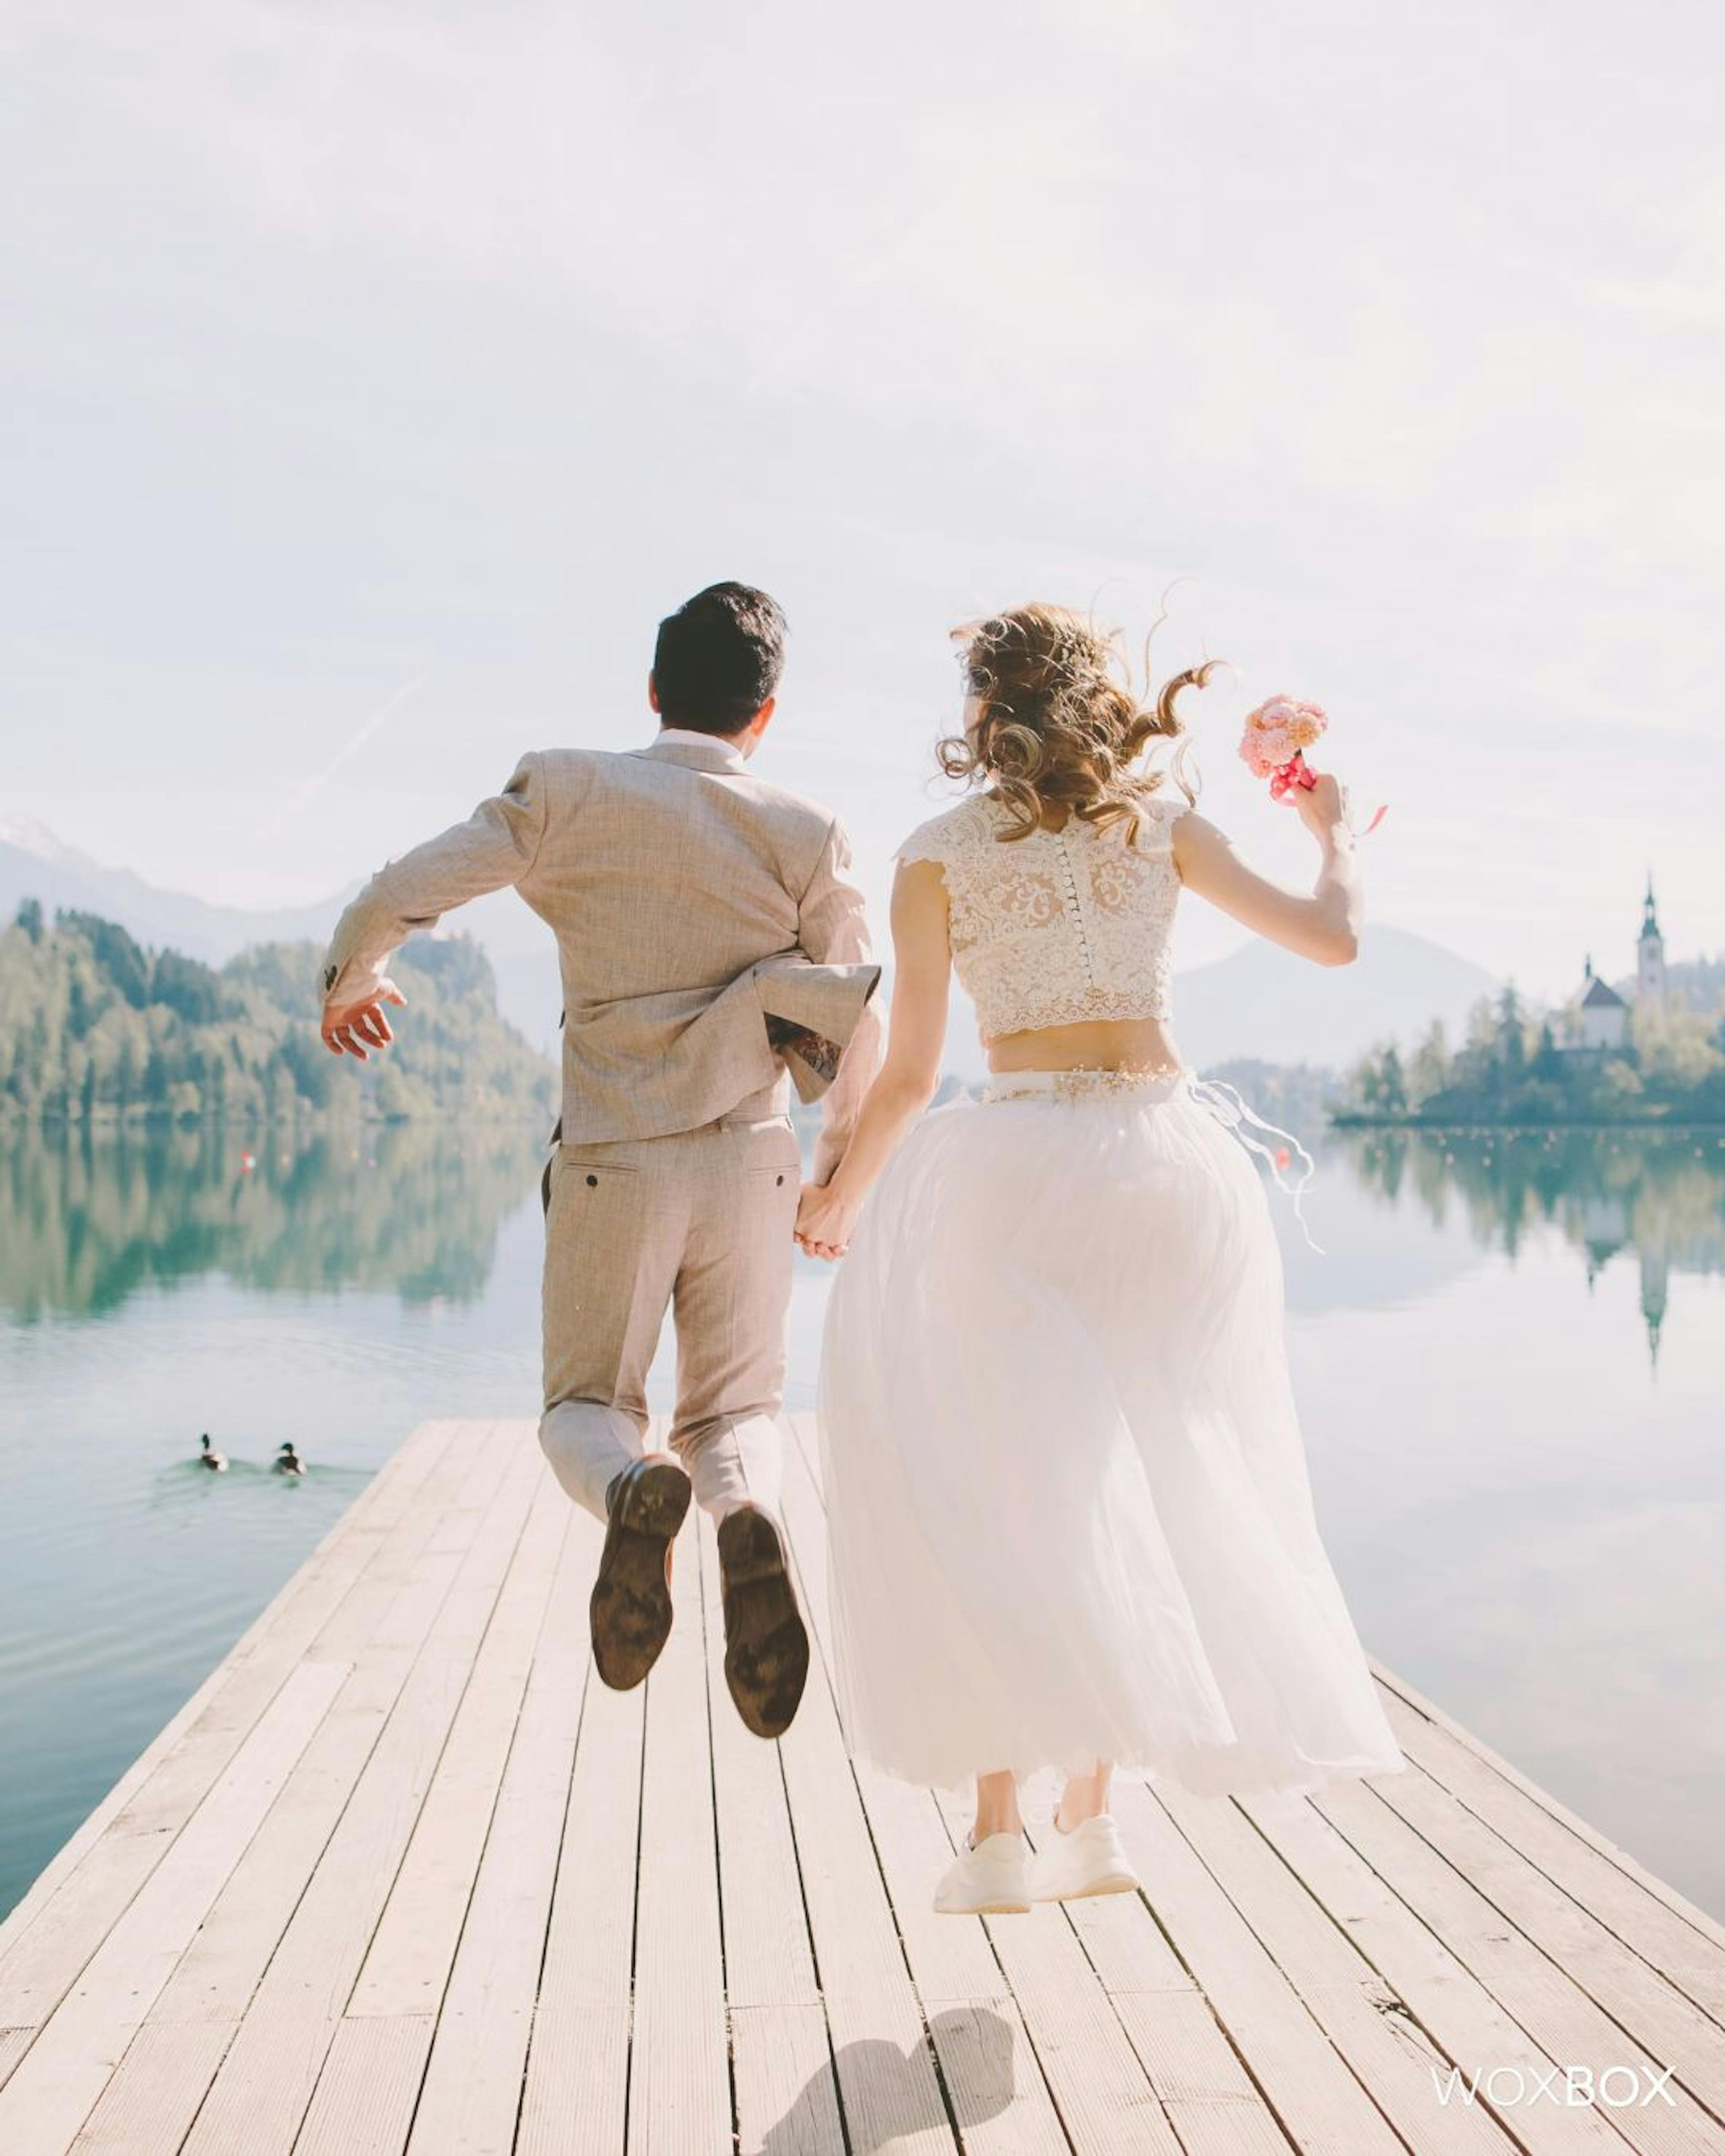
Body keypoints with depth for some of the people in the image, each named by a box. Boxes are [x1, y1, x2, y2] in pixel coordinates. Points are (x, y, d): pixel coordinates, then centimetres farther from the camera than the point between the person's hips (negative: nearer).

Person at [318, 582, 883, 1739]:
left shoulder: (568, 792, -2)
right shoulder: (806, 834, 0)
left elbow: (398, 895, -4)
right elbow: (857, 1032, 0)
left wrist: (349, 982, 18)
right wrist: (837, 1172, 15)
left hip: (611, 1166, -1)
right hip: (748, 1166, 1)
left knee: (586, 1406, 17)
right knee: (735, 1412, 17)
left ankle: (631, 1491, -20)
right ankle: (748, 1511, -20)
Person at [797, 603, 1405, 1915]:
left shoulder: (940, 852, 1)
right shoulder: (1162, 820, 6)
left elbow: (910, 1073, -1)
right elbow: (1334, 939, 11)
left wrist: (841, 1199, 16)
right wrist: (1335, 834, 32)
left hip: (1020, 1166, -2)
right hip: (1172, 1161, 3)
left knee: (997, 1494, 6)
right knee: (1129, 1489, 15)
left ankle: (1002, 1829, 1)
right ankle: (1093, 1812, 21)